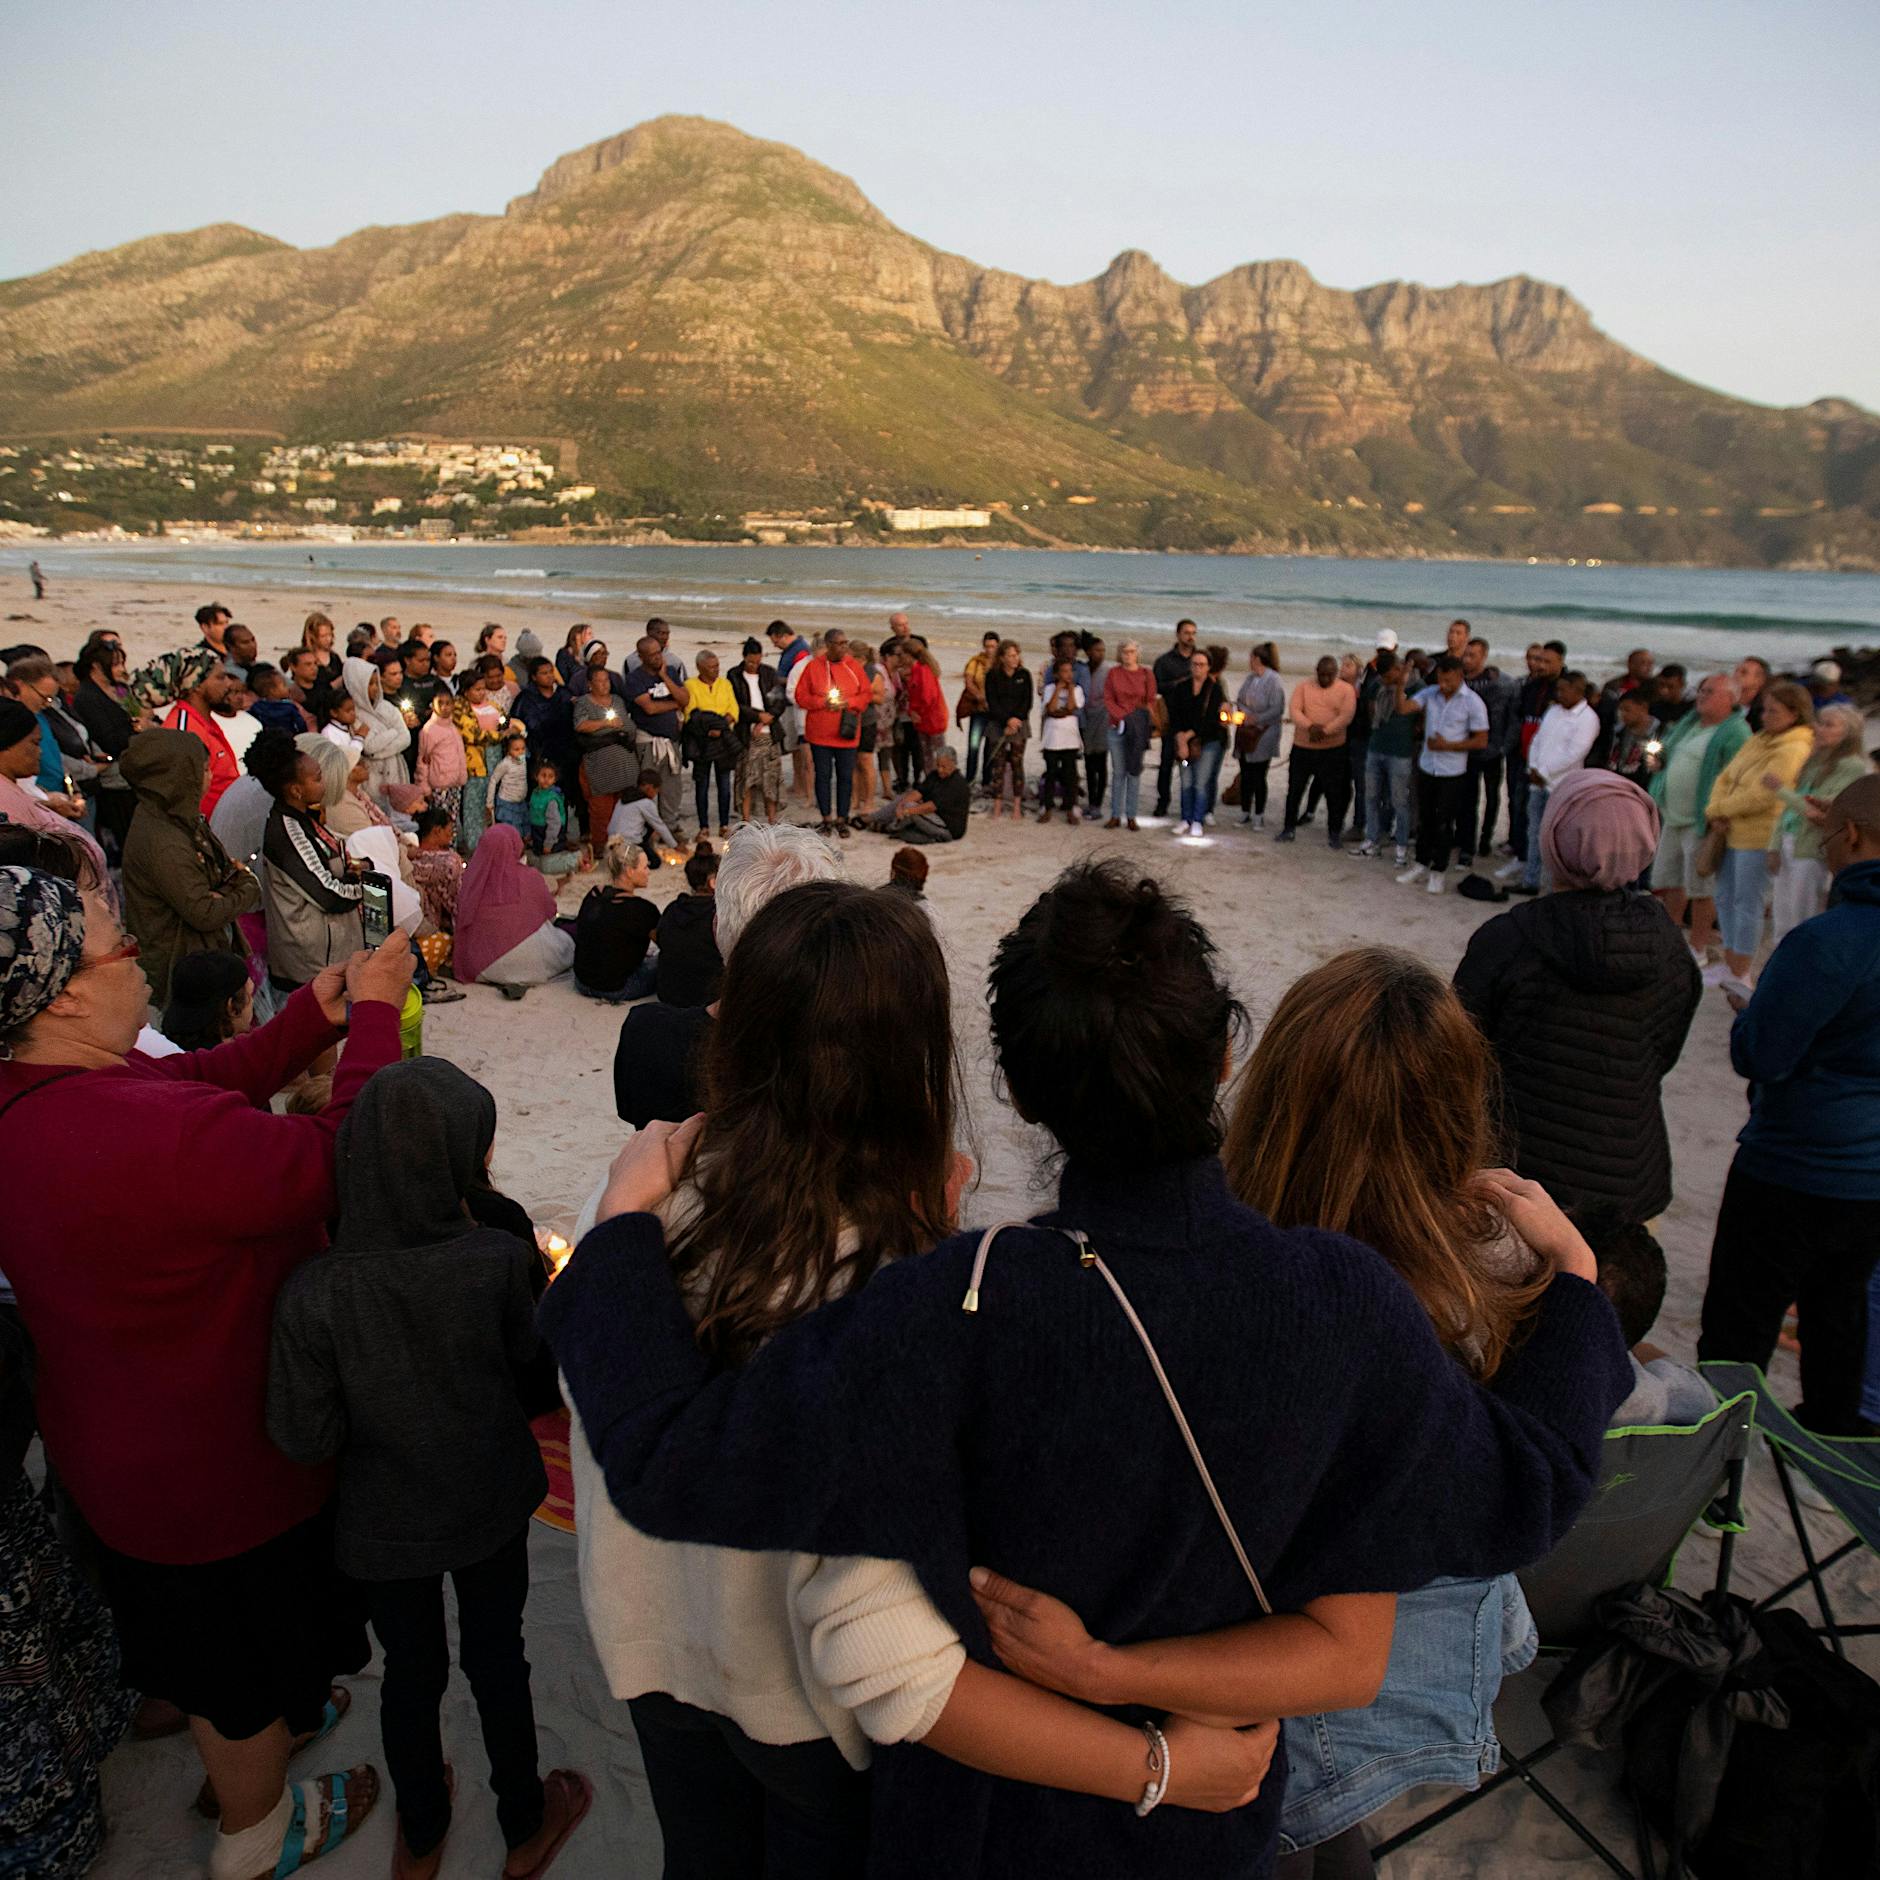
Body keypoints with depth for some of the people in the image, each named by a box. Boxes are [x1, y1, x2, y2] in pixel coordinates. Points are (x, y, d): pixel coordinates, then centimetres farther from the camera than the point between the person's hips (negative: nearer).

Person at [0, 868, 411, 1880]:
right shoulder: (152, 1136, -41)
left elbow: (204, 1080, -1)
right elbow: (339, 1162, -30)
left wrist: (315, 1015, -6)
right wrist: (373, 1013, -20)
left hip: (116, 1444, 8)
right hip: (217, 1469, -8)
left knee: (204, 1643, 34)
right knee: (243, 1656, 21)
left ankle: (246, 1742, 61)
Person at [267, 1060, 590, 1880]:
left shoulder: (313, 1293, -27)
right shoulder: (501, 1259, -27)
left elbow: (304, 1437, -18)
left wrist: (374, 1415, -1)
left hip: (383, 1524, 0)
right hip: (492, 1505, 0)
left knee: (411, 1671, 24)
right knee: (497, 1658, 22)